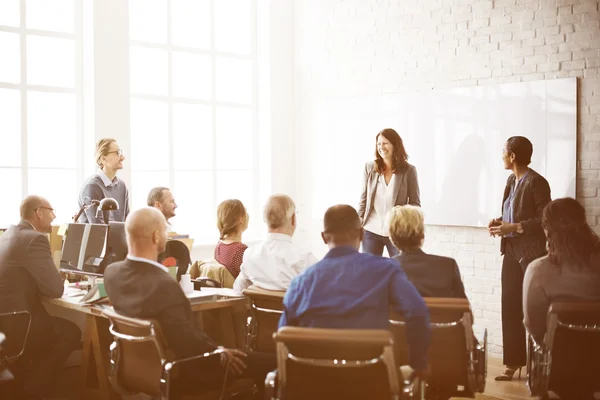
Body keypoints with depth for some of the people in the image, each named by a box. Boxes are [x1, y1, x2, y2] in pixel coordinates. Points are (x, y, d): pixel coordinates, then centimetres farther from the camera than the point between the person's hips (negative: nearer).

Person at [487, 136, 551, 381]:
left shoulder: (536, 182, -13)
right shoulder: (511, 180, 12)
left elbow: (546, 220, -16)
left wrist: (514, 228, -19)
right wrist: (500, 223, 2)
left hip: (532, 253, -8)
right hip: (511, 252, 8)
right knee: (510, 307, 6)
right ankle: (513, 362, 13)